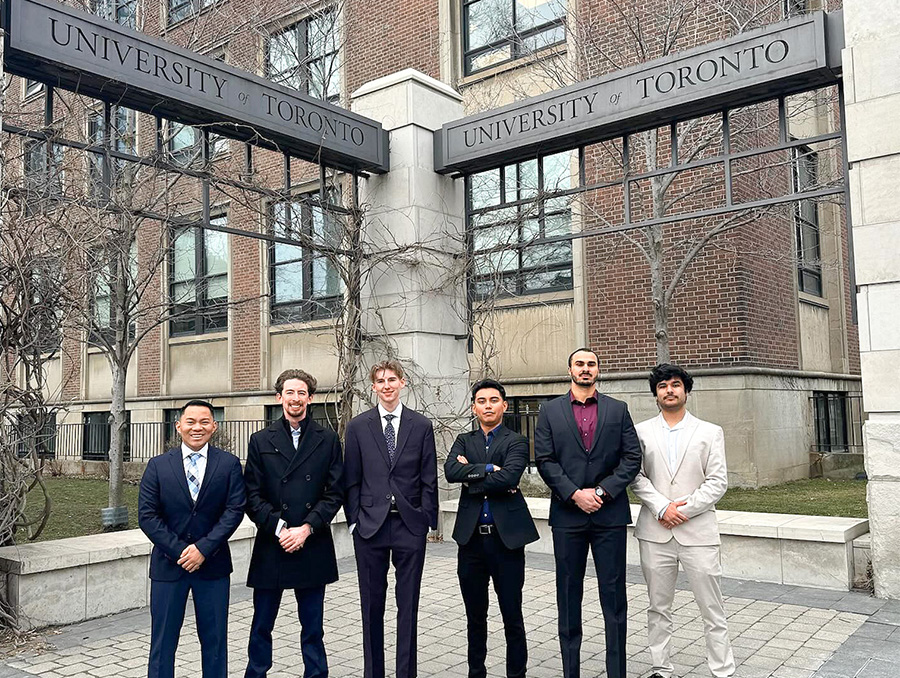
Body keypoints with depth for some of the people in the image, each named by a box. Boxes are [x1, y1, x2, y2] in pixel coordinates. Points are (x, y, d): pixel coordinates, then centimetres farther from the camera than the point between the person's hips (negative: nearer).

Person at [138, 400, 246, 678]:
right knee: (162, 641, 8)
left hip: (213, 564, 0)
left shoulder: (229, 464, 0)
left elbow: (235, 510, -7)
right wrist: (179, 550, -12)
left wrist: (203, 548, -15)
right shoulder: (158, 466, 0)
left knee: (214, 640, 9)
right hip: (168, 564, 0)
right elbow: (147, 516, -4)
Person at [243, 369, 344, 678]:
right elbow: (253, 496, 0)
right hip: (271, 547, 0)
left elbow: (334, 493, 0)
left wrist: (306, 528, -10)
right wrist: (279, 528, -12)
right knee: (261, 625, 9)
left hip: (312, 546, 0)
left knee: (313, 625, 9)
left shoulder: (328, 440, 5)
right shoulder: (260, 441, 5)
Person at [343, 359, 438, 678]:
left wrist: (427, 520, -2)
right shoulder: (358, 426, 4)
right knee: (371, 604, 9)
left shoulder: (422, 426, 3)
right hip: (370, 524, 0)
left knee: (408, 605, 7)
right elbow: (351, 479, 4)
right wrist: (354, 519, -1)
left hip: (410, 524, 0)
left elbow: (429, 480, 4)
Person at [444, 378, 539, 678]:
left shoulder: (516, 442, -1)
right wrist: (489, 469, -16)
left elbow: (509, 477, -19)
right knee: (475, 616, 15)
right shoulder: (464, 440, 11)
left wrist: (471, 476, -10)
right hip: (471, 538, 3)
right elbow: (450, 471, -9)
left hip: (506, 537, -3)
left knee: (512, 616, 5)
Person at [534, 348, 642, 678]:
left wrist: (601, 491, -10)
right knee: (568, 595, 8)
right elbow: (545, 461, -2)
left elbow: (632, 458, 1)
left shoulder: (618, 409, 7)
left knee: (614, 595, 4)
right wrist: (574, 494, -12)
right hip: (567, 514, 0)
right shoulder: (550, 411, 5)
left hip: (610, 513, 0)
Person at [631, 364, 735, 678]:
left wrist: (684, 509, -11)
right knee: (658, 607, 10)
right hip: (655, 532, 1)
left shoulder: (710, 432, 5)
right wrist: (662, 508, -12)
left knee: (712, 609, 2)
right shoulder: (641, 431, 8)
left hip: (698, 531, -1)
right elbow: (636, 476, 1)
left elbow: (718, 481, -2)